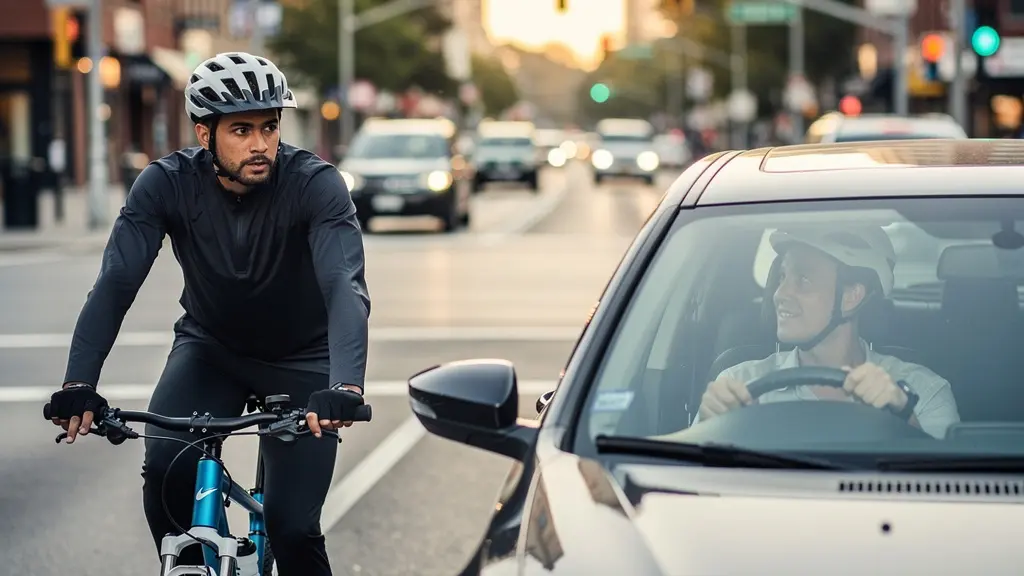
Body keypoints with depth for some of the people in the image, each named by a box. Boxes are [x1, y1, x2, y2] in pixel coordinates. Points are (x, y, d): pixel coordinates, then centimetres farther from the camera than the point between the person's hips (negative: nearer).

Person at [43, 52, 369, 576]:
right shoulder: (166, 184, -20)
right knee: (166, 471, -24)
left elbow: (345, 286, -39)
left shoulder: (316, 184, -26)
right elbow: (115, 282, -27)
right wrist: (78, 384, -42)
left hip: (301, 360, -2)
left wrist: (345, 385, -56)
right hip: (210, 347, 2)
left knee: (292, 526, -12)